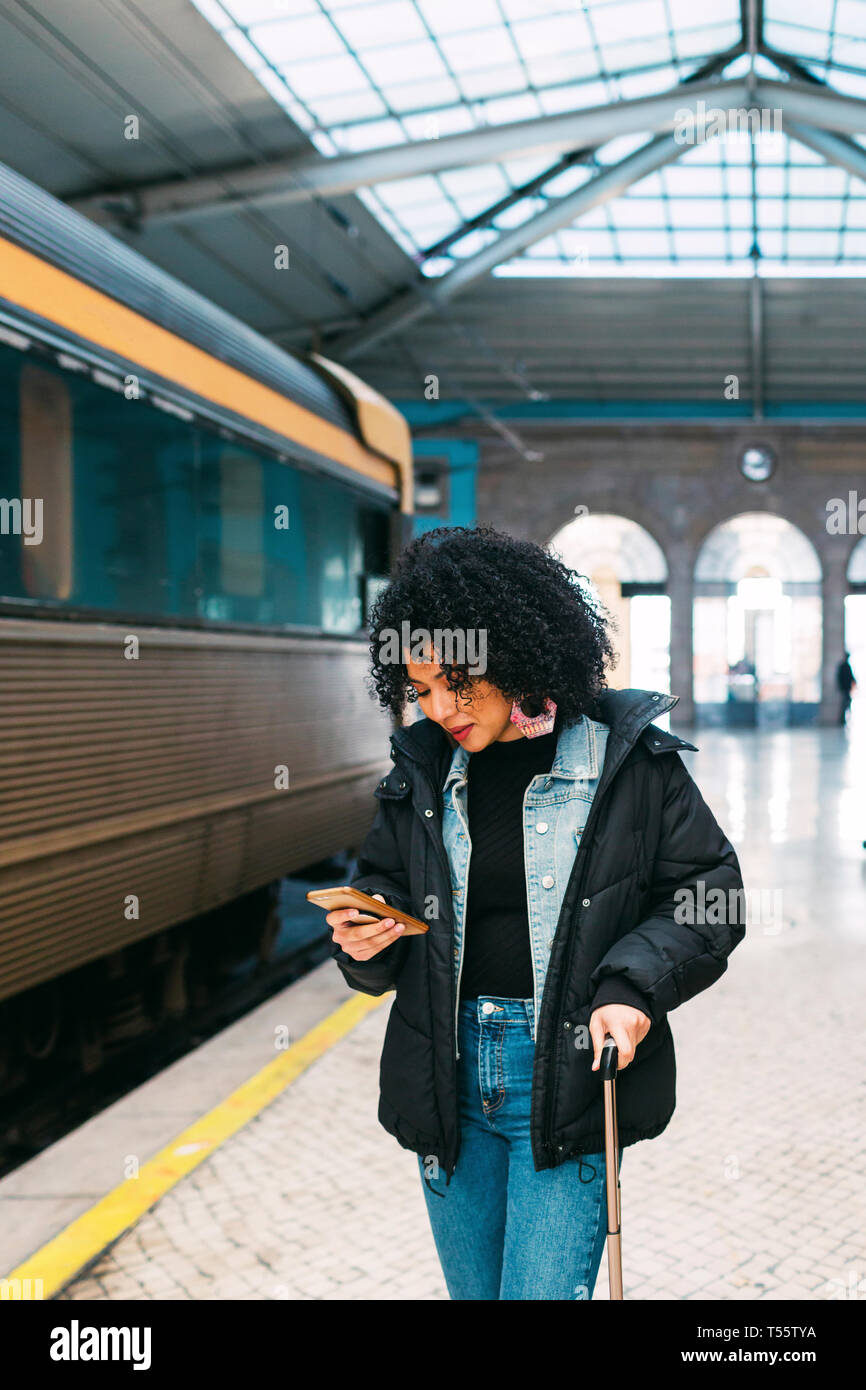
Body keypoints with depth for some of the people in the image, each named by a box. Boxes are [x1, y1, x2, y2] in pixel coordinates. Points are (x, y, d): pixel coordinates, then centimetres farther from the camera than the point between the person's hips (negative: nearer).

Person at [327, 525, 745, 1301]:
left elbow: (707, 894, -2)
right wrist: (364, 939, -7)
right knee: (474, 1290, 18)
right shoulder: (423, 769, 5)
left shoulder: (628, 759, -6)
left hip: (569, 1072, -4)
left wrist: (633, 988, -15)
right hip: (448, 1075, 5)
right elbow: (385, 884, 15)